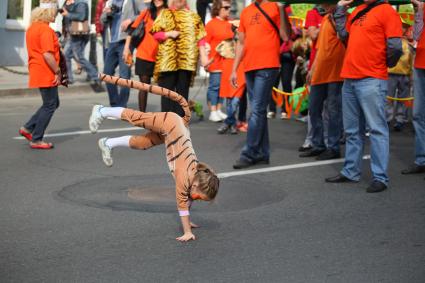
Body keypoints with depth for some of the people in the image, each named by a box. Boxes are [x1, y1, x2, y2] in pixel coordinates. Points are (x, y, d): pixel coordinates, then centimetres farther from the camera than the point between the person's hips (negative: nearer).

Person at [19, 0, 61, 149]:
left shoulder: (32, 28, 12)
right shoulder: (46, 30, -18)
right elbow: (47, 54, -25)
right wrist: (57, 72, -17)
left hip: (37, 73, 9)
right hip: (46, 74, -9)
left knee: (53, 103, 19)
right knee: (49, 106, 1)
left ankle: (28, 128, 17)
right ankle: (36, 140, 5)